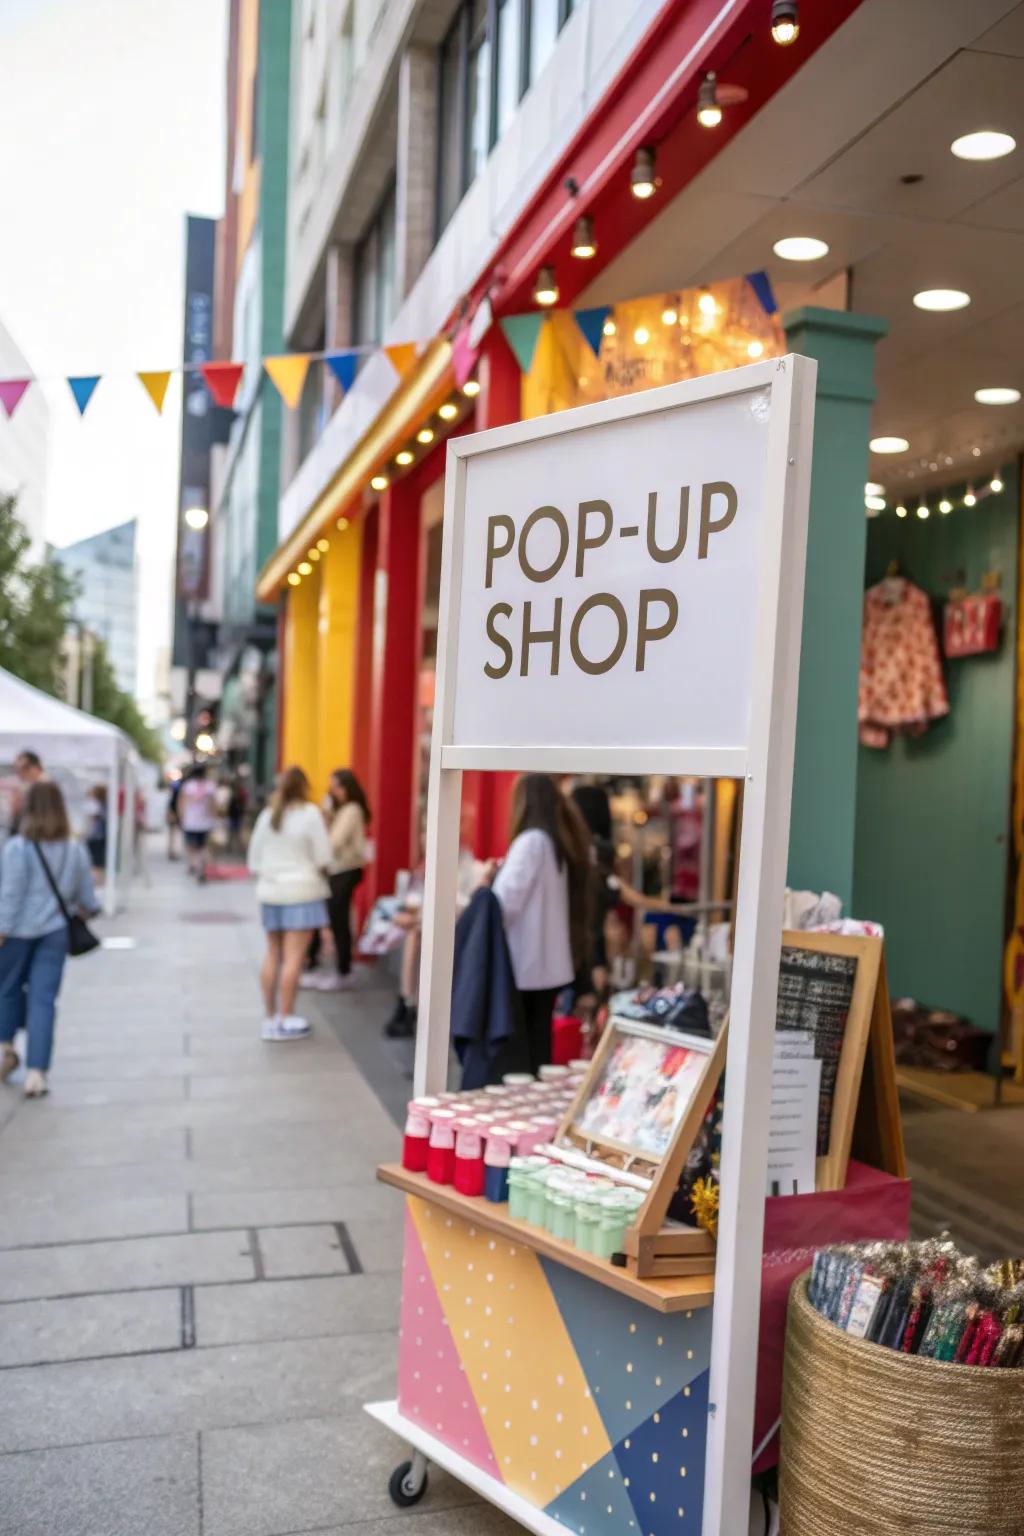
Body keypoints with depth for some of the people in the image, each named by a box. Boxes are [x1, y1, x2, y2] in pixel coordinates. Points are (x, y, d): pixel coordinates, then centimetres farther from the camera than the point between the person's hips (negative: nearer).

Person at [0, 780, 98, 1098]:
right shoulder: (76, 851, -1)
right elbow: (86, 896, 8)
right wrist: (86, 909, 29)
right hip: (55, 931, 3)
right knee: (43, 999, 3)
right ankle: (36, 1071, 0)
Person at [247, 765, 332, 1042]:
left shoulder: (266, 816, 9)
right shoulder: (309, 813, -8)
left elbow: (255, 859, 12)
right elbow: (322, 857, -9)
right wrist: (320, 876, 10)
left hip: (270, 891, 6)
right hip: (302, 891, -6)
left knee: (273, 954, 11)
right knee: (294, 956, -5)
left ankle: (270, 1016, 16)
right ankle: (284, 1019, -5)